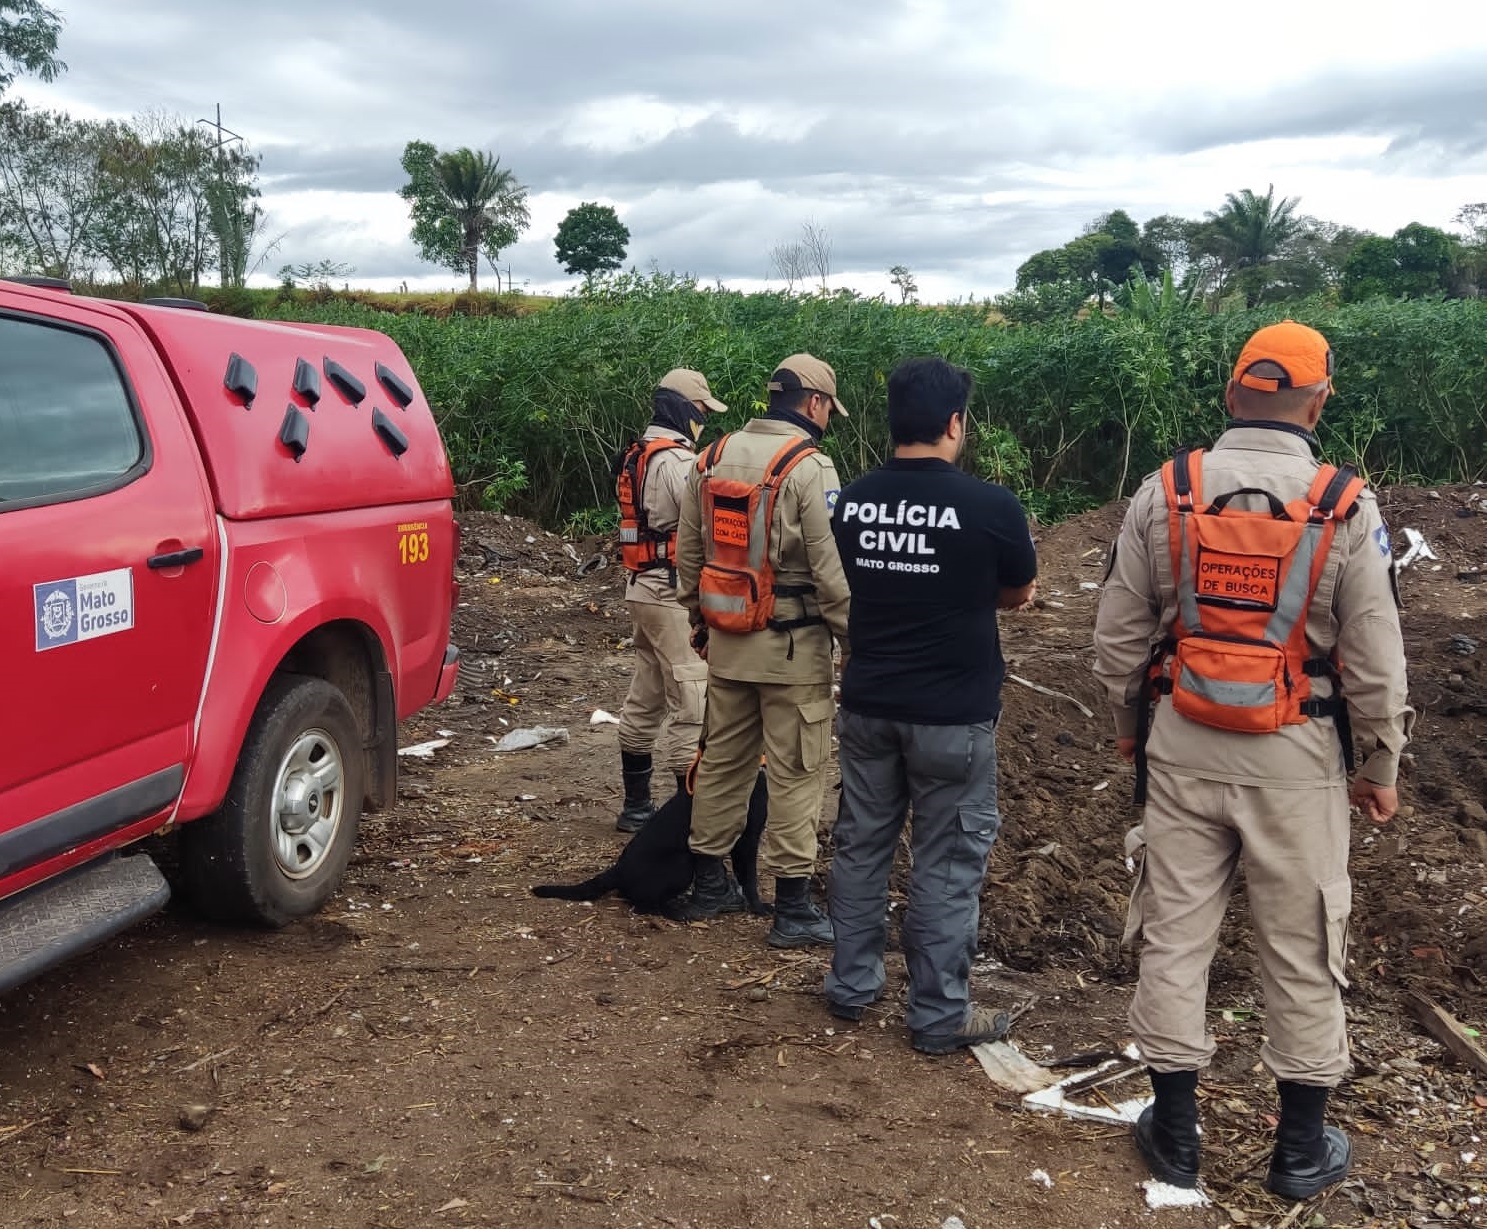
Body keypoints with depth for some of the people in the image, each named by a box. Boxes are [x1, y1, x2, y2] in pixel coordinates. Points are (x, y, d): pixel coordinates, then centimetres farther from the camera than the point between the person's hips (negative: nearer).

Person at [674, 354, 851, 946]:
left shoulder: (713, 458, 7)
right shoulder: (809, 468, -14)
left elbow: (687, 553, 12)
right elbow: (832, 570, -17)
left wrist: (700, 618, 23)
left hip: (727, 640, 7)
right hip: (793, 647, -7)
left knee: (722, 759, 16)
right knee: (795, 774, 2)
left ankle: (709, 885, 27)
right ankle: (793, 909, 8)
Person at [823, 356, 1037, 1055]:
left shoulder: (852, 501, -3)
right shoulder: (990, 507, -15)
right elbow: (1017, 595, 3)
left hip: (867, 703, 5)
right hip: (952, 714, -4)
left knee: (861, 845, 17)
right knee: (947, 864, 7)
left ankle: (851, 986, 29)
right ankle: (939, 1015, 16)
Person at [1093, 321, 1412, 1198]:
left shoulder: (1164, 493, -4)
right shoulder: (1346, 509, -10)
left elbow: (1119, 634, 2)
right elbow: (1375, 660, -6)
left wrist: (1129, 722, 17)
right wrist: (1383, 767, 7)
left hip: (1183, 743, 2)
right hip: (1295, 755, -2)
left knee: (1176, 935, 12)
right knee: (1303, 952, 12)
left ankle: (1175, 1132, 23)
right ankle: (1302, 1148, 25)